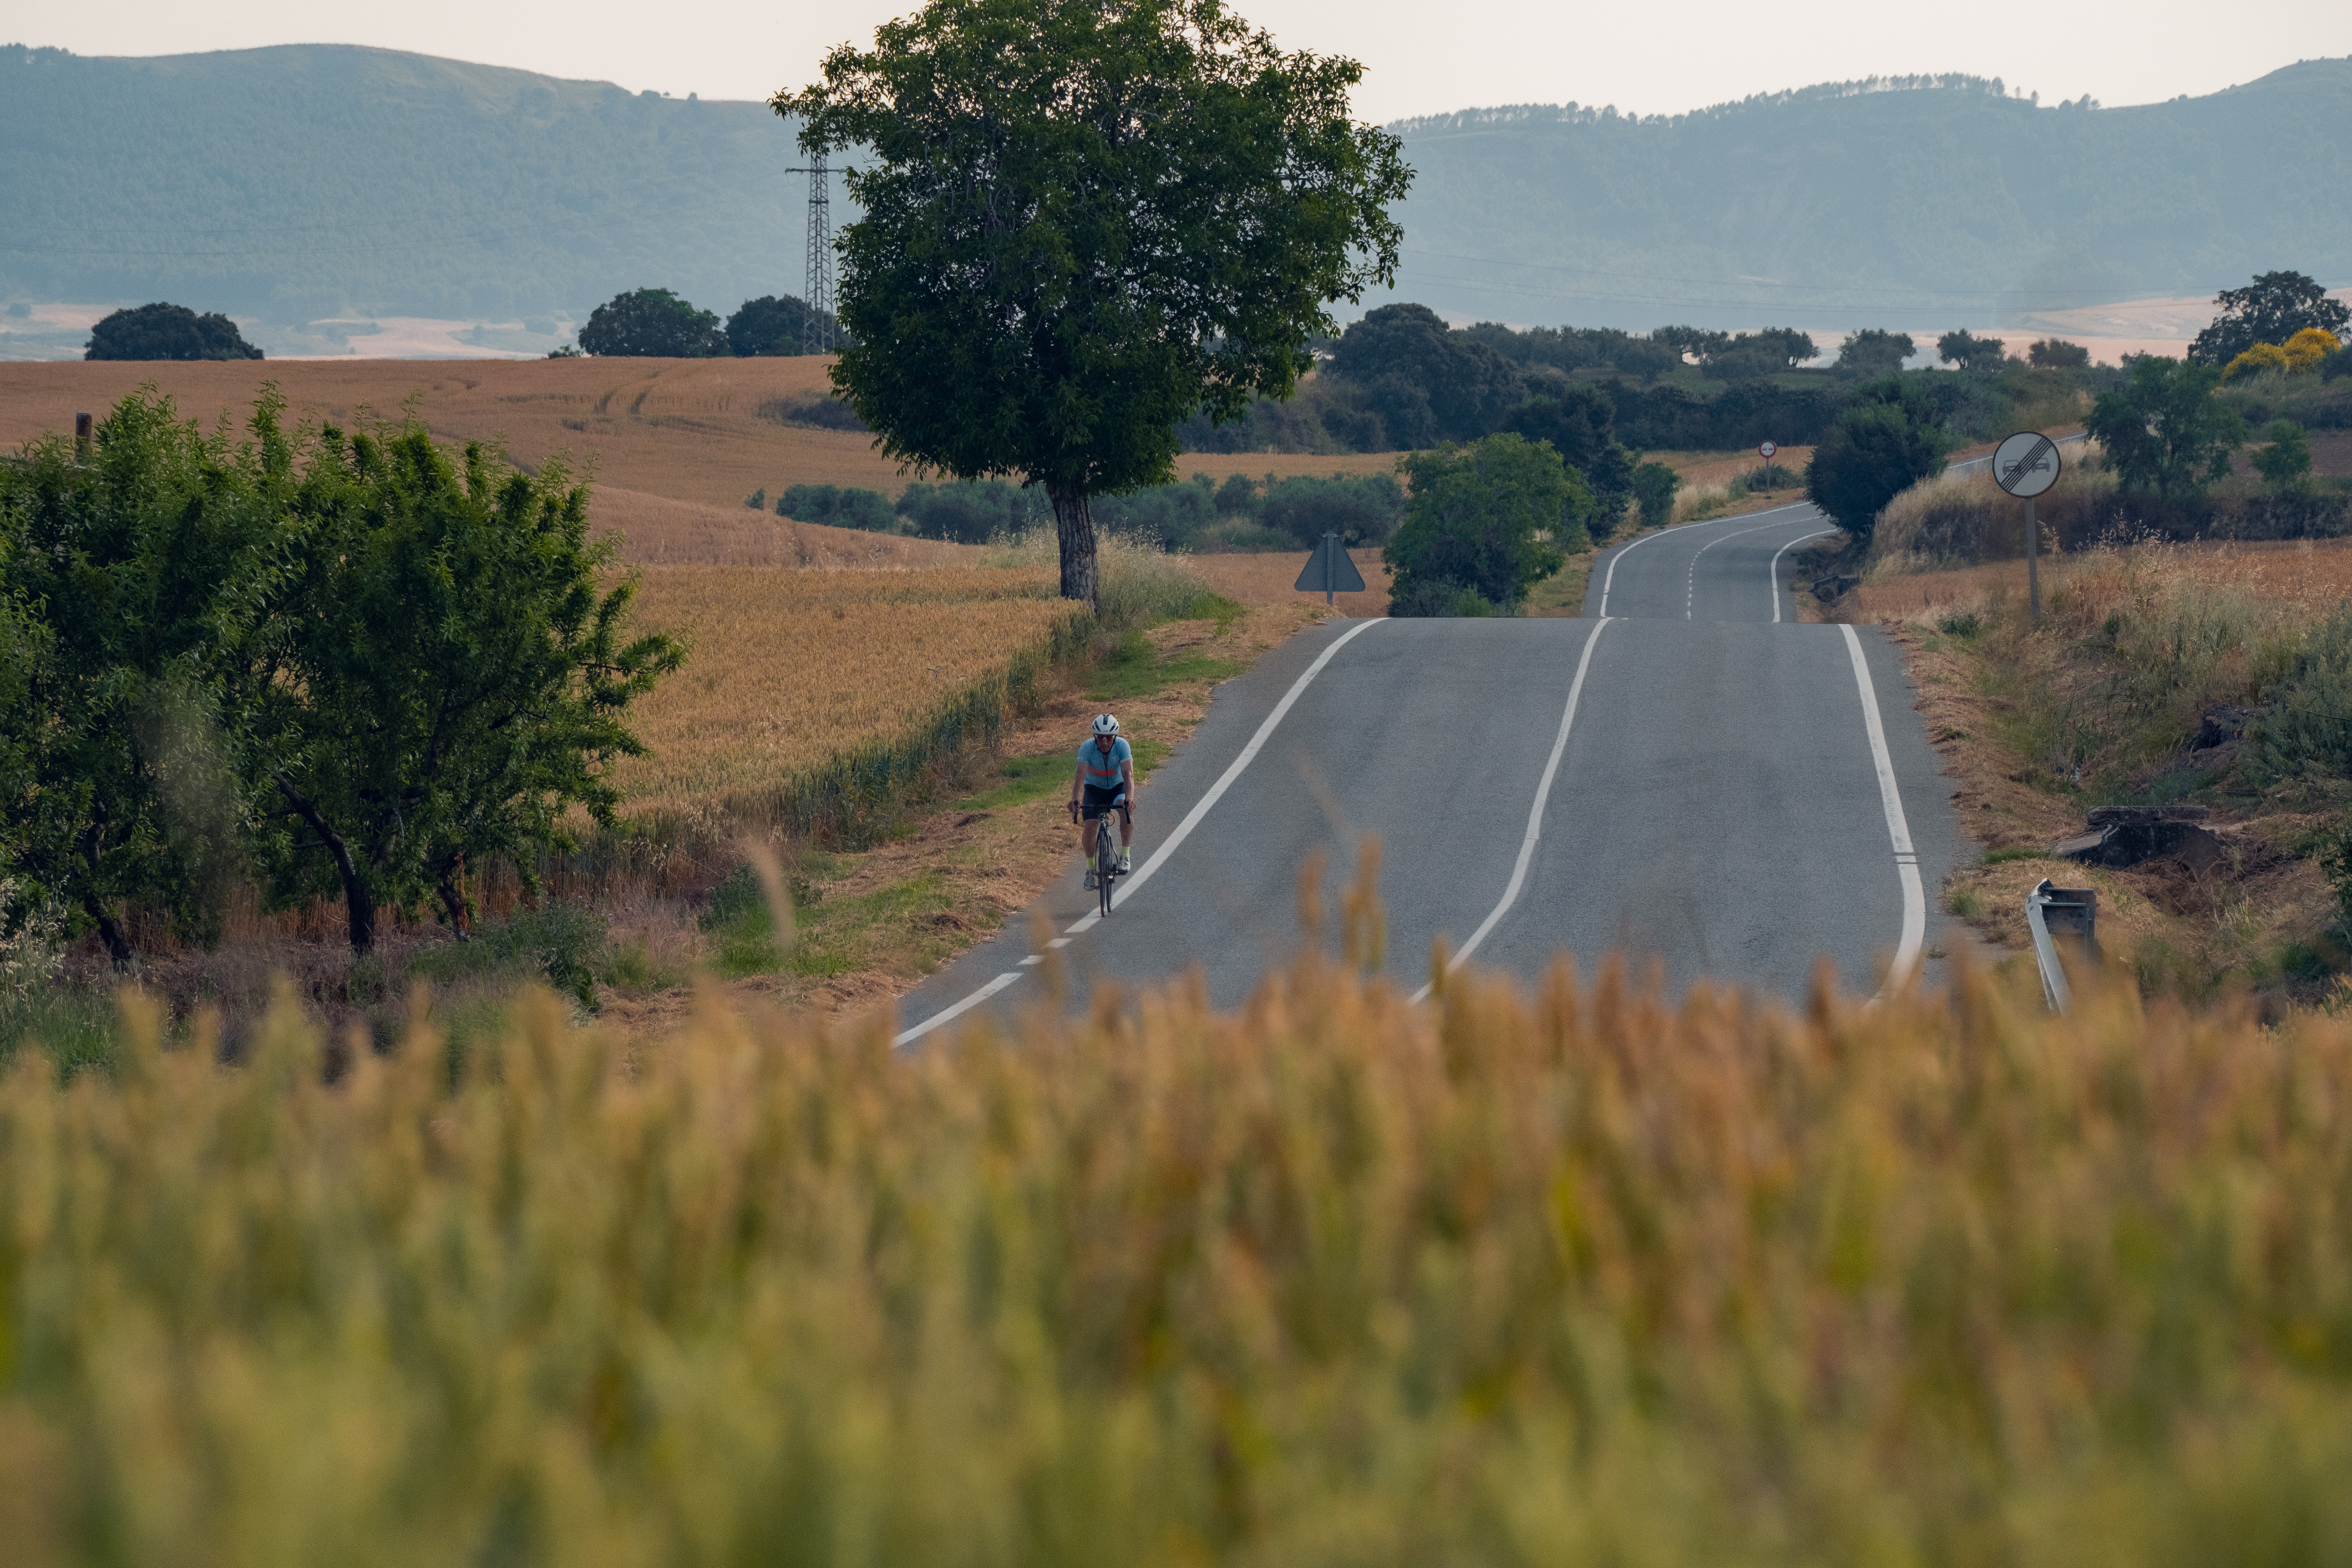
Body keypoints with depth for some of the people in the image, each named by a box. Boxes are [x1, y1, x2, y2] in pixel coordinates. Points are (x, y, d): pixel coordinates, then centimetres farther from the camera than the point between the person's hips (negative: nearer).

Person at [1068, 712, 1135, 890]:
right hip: (1094, 788, 1)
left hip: (1117, 787, -1)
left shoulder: (1122, 746, -27)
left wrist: (1129, 798, -55)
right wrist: (1075, 800, -53)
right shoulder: (1087, 748, -26)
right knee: (1090, 827, -16)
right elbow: (1080, 775, -36)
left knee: (1126, 810, -32)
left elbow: (1128, 774, -37)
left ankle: (1125, 856, -21)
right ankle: (1091, 869, 5)